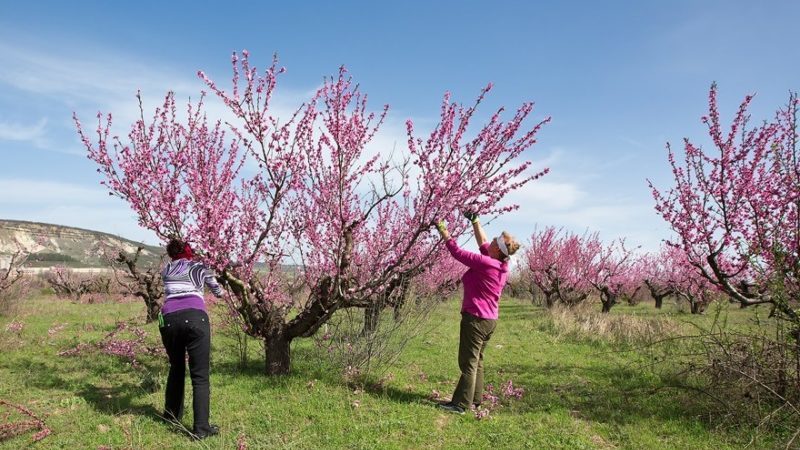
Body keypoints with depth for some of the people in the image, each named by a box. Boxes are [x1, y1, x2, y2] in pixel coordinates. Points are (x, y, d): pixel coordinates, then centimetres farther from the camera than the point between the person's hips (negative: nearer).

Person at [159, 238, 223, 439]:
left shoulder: (166, 270, 26)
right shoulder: (199, 267, 20)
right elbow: (217, 289, 35)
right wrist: (220, 292, 58)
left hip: (168, 319, 4)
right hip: (194, 318, -3)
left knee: (176, 368, 25)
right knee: (200, 375, -1)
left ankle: (171, 415, 37)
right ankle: (201, 428, -6)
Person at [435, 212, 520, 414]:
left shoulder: (485, 264, -21)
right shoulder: (502, 265, 3)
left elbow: (458, 252, -14)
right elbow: (483, 244, 18)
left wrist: (443, 231, -3)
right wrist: (475, 221, 23)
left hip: (476, 318, -9)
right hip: (490, 319, 9)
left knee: (468, 363, -3)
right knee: (477, 362, 17)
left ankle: (460, 404, 3)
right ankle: (475, 400, 24)